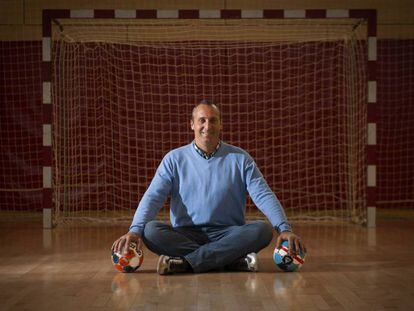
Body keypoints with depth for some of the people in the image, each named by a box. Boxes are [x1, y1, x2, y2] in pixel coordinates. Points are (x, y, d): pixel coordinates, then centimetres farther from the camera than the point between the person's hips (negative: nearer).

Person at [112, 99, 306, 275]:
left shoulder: (240, 158, 6)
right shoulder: (174, 159, 6)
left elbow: (263, 195, -2)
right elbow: (153, 197, -3)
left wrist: (284, 228, -18)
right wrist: (135, 230, -21)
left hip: (229, 234, 0)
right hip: (185, 235, 0)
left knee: (262, 230, -28)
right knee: (150, 231, -28)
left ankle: (185, 262, -31)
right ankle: (234, 260, -31)